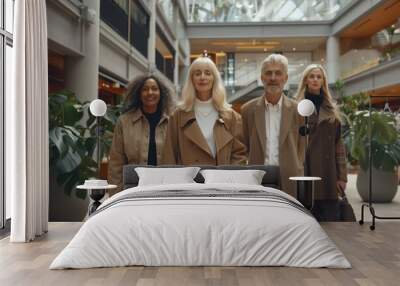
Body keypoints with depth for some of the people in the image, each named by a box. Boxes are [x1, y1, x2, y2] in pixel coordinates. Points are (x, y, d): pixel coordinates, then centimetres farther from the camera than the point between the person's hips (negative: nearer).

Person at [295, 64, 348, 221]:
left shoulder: (331, 110, 13)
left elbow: (339, 144, 10)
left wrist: (342, 176, 3)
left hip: (328, 175, 3)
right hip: (304, 172, -3)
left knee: (329, 218, 3)